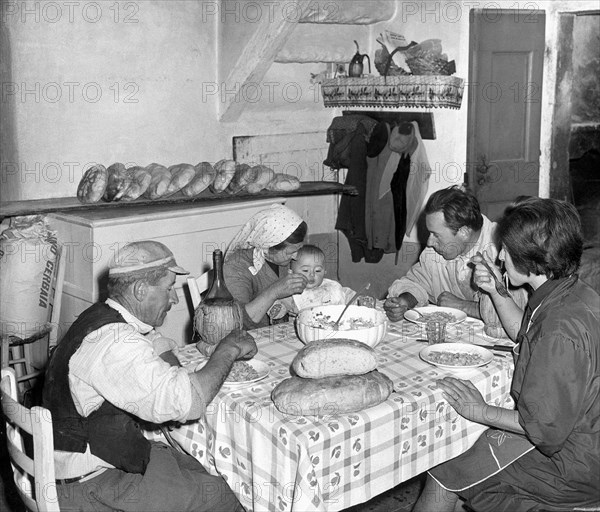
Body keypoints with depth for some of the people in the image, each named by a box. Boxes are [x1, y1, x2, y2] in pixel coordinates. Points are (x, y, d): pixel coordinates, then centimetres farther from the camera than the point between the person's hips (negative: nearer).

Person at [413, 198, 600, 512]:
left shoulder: (561, 327, -32)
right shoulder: (574, 294, 1)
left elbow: (548, 426, -28)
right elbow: (525, 335, 22)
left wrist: (483, 412, -15)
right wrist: (495, 292, 9)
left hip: (570, 462, -10)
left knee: (443, 478, -2)